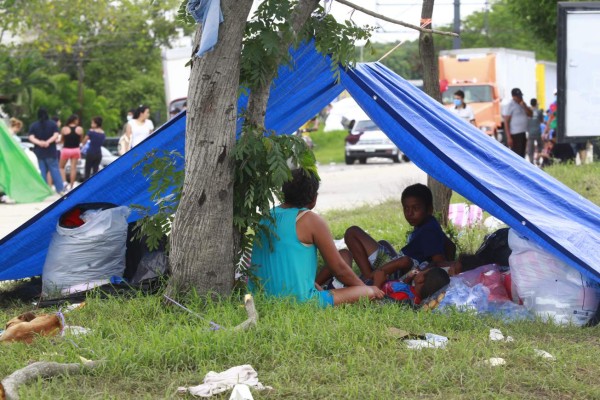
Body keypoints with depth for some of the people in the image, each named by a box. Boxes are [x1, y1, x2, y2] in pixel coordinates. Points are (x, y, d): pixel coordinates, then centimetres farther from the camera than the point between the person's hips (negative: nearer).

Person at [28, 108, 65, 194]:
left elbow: (31, 137, -9)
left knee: (42, 171, 6)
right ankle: (60, 189, -2)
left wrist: (39, 142, -21)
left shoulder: (33, 125, 2)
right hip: (51, 151, -1)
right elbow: (56, 135, -11)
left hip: (39, 152, 1)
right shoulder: (52, 124, -1)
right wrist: (48, 142, -20)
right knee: (54, 170, 2)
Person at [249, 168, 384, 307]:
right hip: (298, 300, -8)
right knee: (369, 292, -1)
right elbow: (339, 268, -1)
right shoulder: (311, 220, -8)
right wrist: (365, 287, 16)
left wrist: (316, 285, 30)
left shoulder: (268, 216, 12)